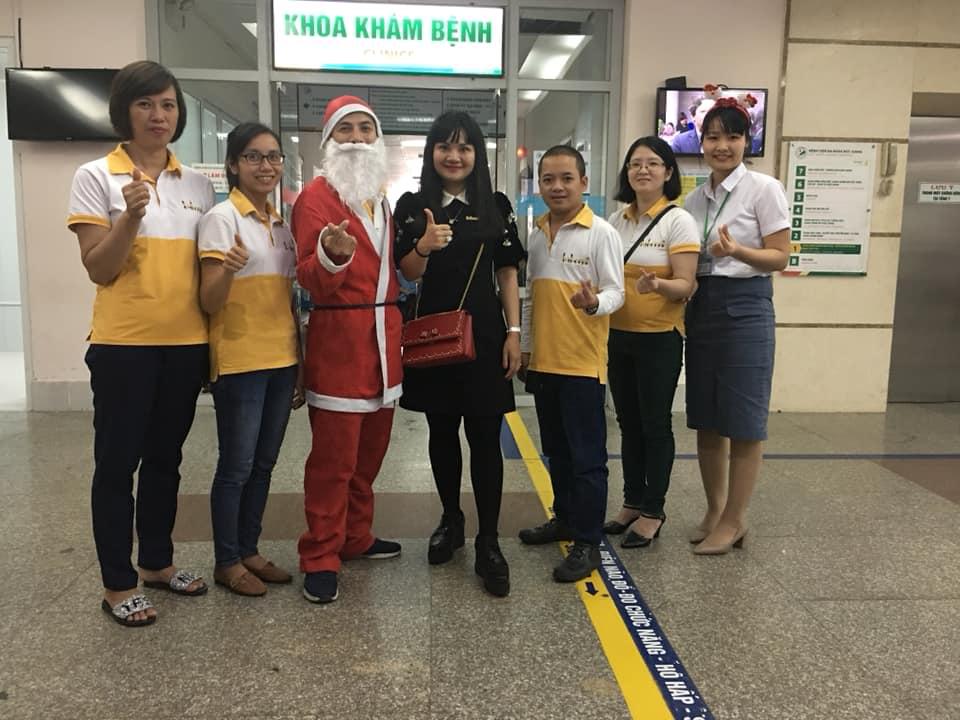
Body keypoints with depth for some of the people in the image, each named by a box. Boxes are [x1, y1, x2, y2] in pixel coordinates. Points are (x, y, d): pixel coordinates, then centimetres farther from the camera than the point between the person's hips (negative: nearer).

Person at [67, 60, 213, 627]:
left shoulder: (198, 184, 8)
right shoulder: (95, 177, -3)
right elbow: (98, 270, -8)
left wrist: (217, 335, 8)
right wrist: (130, 216, -23)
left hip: (186, 342, 4)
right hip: (123, 344, -4)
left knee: (165, 457, 15)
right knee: (118, 462, 4)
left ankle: (158, 561, 31)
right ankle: (118, 583, 18)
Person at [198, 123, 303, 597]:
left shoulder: (281, 223, 11)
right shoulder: (222, 218, -9)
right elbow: (209, 304, -13)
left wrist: (300, 365, 16)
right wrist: (228, 270, -34)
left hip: (281, 360, 7)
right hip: (239, 362, -7)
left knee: (263, 463, 13)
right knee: (236, 465, 2)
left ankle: (248, 551, 26)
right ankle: (226, 562, 17)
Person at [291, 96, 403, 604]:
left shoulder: (379, 199, 16)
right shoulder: (315, 197, -7)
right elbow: (311, 280, -17)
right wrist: (330, 257, -34)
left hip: (383, 336, 7)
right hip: (337, 338, -7)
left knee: (370, 450, 15)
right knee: (333, 456, -3)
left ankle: (355, 538, 30)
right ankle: (320, 558, 11)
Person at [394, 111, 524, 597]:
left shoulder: (496, 206, 4)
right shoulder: (413, 206, 3)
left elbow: (507, 273, 5)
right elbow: (407, 274, 0)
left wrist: (514, 331, -2)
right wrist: (424, 247, -22)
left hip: (485, 332, -1)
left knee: (485, 435, -2)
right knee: (442, 431, 11)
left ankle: (488, 543, 6)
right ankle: (451, 521, 30)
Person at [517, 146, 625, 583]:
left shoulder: (601, 233, -8)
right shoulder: (536, 235, 11)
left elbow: (616, 292, -11)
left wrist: (594, 302, -32)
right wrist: (524, 346, 16)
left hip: (583, 362, -7)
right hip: (543, 361, 7)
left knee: (587, 456, 0)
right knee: (555, 450, 18)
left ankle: (588, 542, 9)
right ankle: (565, 517, 34)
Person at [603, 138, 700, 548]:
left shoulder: (679, 221, -7)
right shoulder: (616, 220, 9)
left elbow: (686, 286, -14)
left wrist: (656, 285, -32)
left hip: (660, 338, -5)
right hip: (618, 335, 5)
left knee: (655, 424, 3)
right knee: (629, 423, 12)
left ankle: (653, 511, 15)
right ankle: (632, 502, 25)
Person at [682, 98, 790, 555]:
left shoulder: (764, 189, -6)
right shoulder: (695, 199, 11)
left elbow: (780, 257, -9)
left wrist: (737, 251, -25)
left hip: (744, 307, -6)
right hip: (701, 308, 6)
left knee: (743, 421, 1)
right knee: (705, 419, 12)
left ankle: (734, 520, 14)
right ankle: (714, 509, 27)